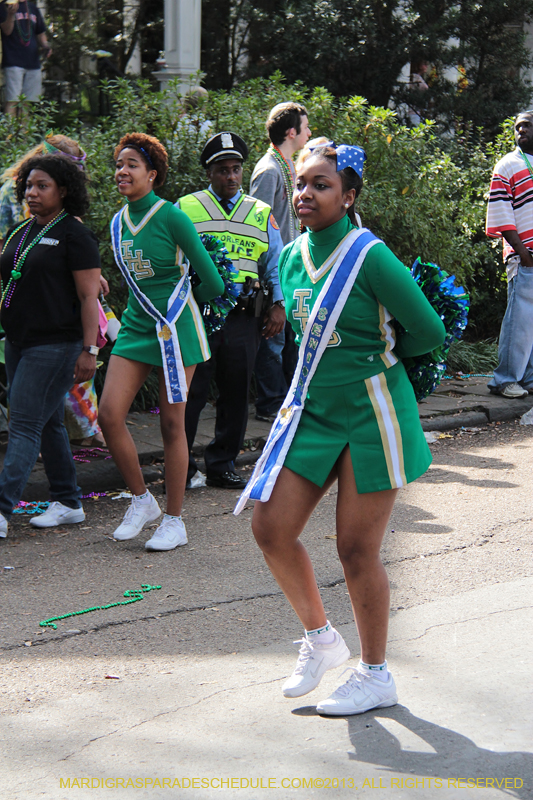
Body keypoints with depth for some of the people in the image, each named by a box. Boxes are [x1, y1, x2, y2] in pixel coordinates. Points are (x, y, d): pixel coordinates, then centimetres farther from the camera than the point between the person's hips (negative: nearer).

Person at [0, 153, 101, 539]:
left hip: (55, 344, -8)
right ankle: (68, 502, 21)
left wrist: (89, 350, -18)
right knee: (48, 424, 13)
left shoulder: (74, 235, -9)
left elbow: (89, 296, -12)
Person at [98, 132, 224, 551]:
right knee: (109, 414, -5)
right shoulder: (119, 222, 8)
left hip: (175, 327, -6)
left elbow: (212, 283, -6)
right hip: (135, 326, 6)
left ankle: (174, 522, 9)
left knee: (172, 425, -1)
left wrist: (178, 302, 8)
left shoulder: (171, 217, -12)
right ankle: (141, 500, 14)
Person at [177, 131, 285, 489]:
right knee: (189, 392, -5)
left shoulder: (262, 214, 17)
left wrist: (279, 304, 5)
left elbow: (276, 265, 18)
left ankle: (222, 465, 17)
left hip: (244, 316, 3)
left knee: (236, 393, 6)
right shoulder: (185, 209, 9)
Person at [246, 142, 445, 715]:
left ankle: (375, 675, 18)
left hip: (371, 415, -7)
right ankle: (319, 637, 24)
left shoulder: (370, 257, -16)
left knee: (357, 550, 0)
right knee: (271, 528, 2)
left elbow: (428, 332, -9)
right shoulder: (292, 258, 5)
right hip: (312, 409, 7)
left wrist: (374, 357, 3)